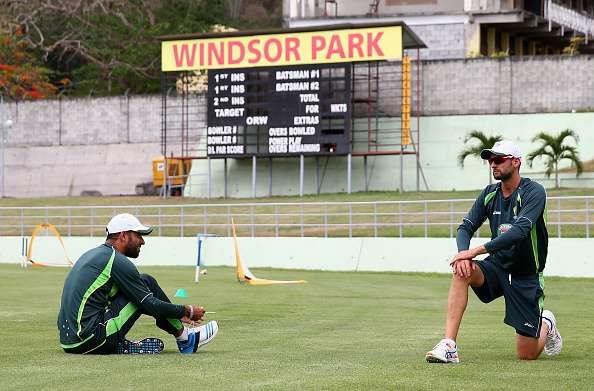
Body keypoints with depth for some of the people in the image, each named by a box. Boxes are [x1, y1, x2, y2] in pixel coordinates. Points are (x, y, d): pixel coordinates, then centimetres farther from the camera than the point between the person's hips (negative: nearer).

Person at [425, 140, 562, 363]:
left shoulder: (534, 192, -16)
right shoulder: (489, 194, 2)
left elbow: (520, 230, -30)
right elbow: (466, 227, -3)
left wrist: (476, 251, -36)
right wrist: (463, 254, -26)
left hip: (526, 276, -4)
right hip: (497, 266, 4)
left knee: (527, 355, -2)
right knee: (461, 272, -30)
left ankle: (546, 324, 35)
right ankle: (449, 346, -33)